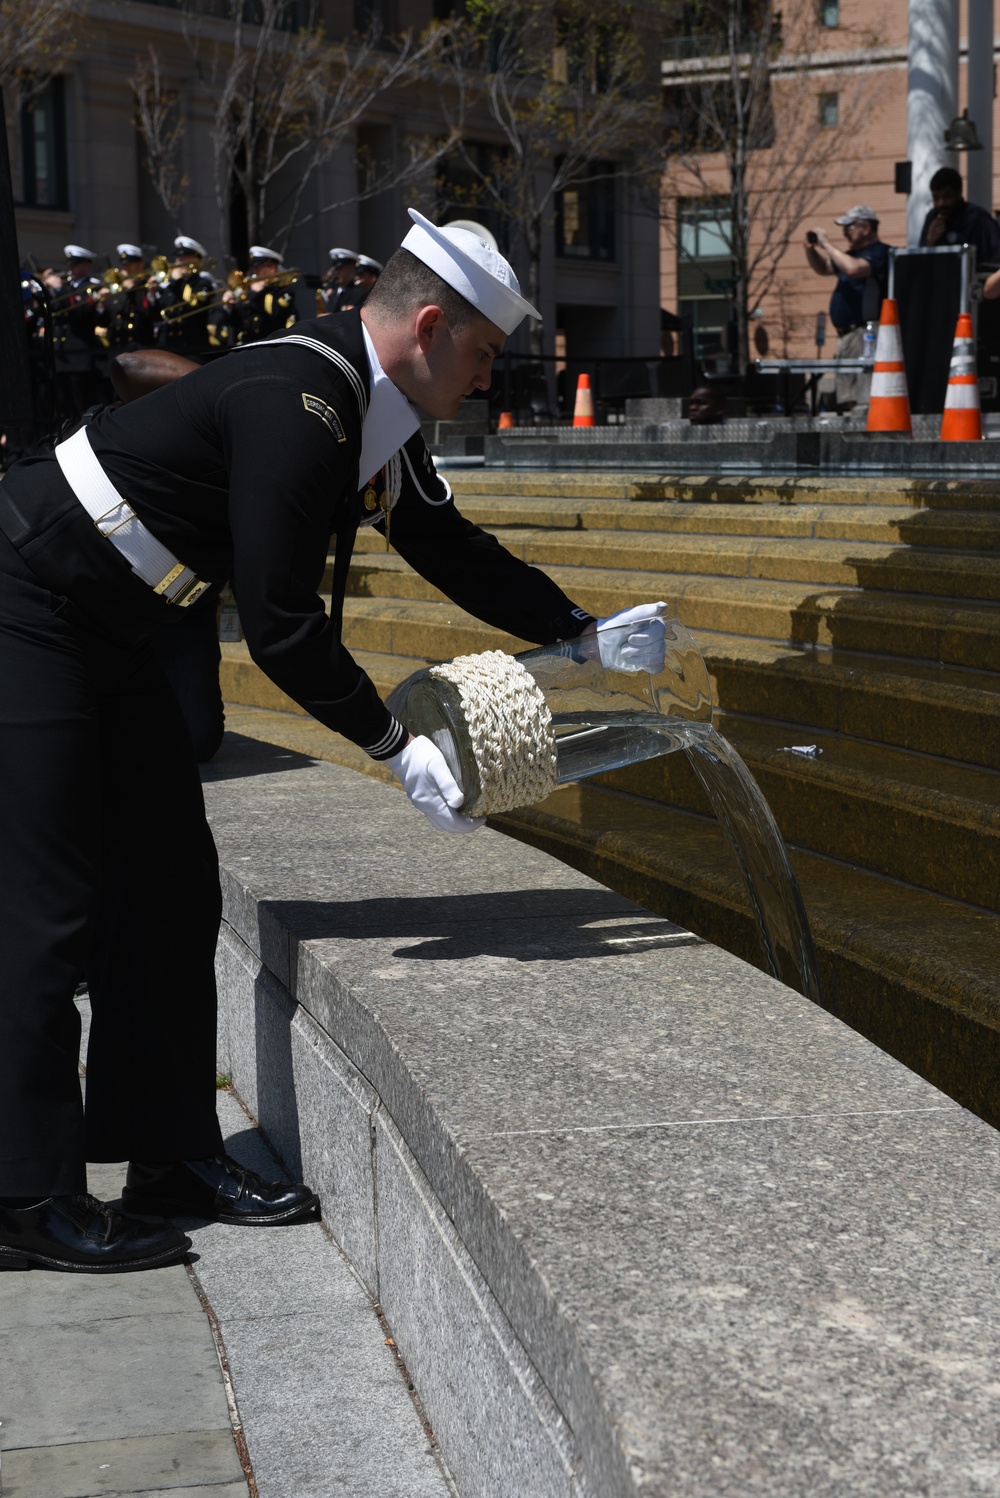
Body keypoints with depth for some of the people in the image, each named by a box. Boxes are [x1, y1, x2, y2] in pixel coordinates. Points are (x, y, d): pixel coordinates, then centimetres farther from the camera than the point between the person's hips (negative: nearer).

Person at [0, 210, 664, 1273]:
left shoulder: (375, 419, 7)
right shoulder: (297, 406, -25)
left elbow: (454, 552, 19)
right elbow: (281, 627, -25)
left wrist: (585, 635, 13)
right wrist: (399, 750, -17)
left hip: (103, 631, 10)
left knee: (169, 885, 10)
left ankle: (169, 1150, 18)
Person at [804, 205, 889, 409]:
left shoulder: (879, 253, -9)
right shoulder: (853, 254, 20)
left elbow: (853, 268, -27)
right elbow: (823, 268, 33)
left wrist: (825, 244, -17)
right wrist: (810, 248, 13)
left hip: (866, 334, -10)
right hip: (847, 334, 10)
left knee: (863, 403, -17)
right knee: (846, 403, 10)